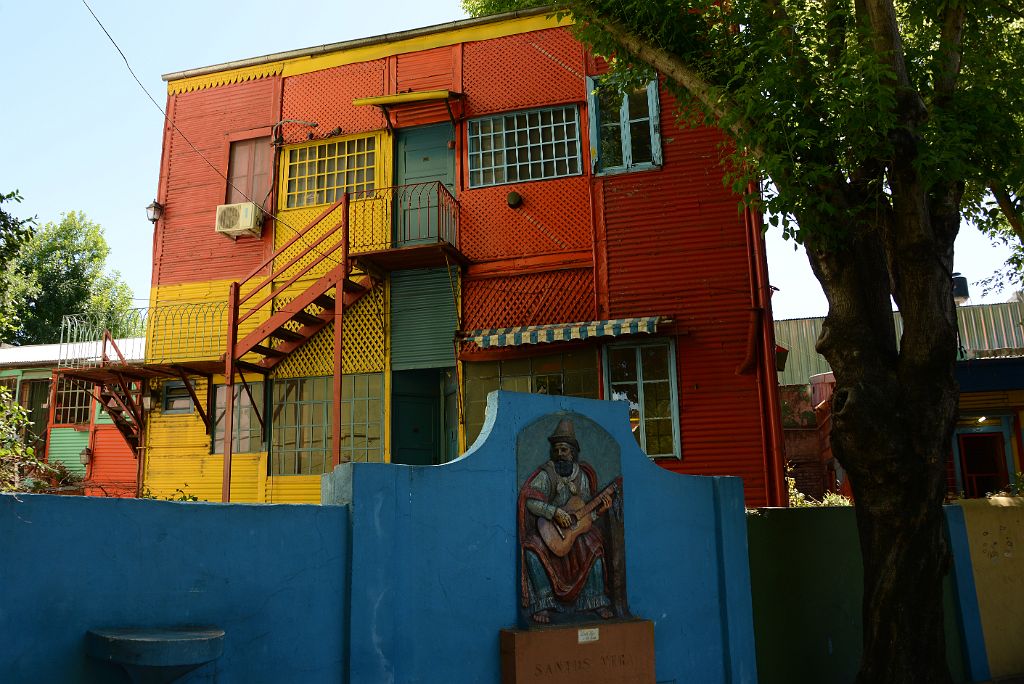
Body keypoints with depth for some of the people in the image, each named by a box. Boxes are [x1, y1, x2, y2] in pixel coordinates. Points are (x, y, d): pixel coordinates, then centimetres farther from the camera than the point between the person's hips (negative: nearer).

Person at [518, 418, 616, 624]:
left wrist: (601, 505, -5)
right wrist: (556, 512, -25)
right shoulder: (546, 474, -7)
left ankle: (597, 601, -8)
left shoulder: (582, 476, 7)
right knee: (533, 549, -31)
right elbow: (530, 501, -19)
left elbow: (586, 510, 14)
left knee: (593, 546, -23)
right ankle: (543, 605, -23)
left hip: (575, 529, 4)